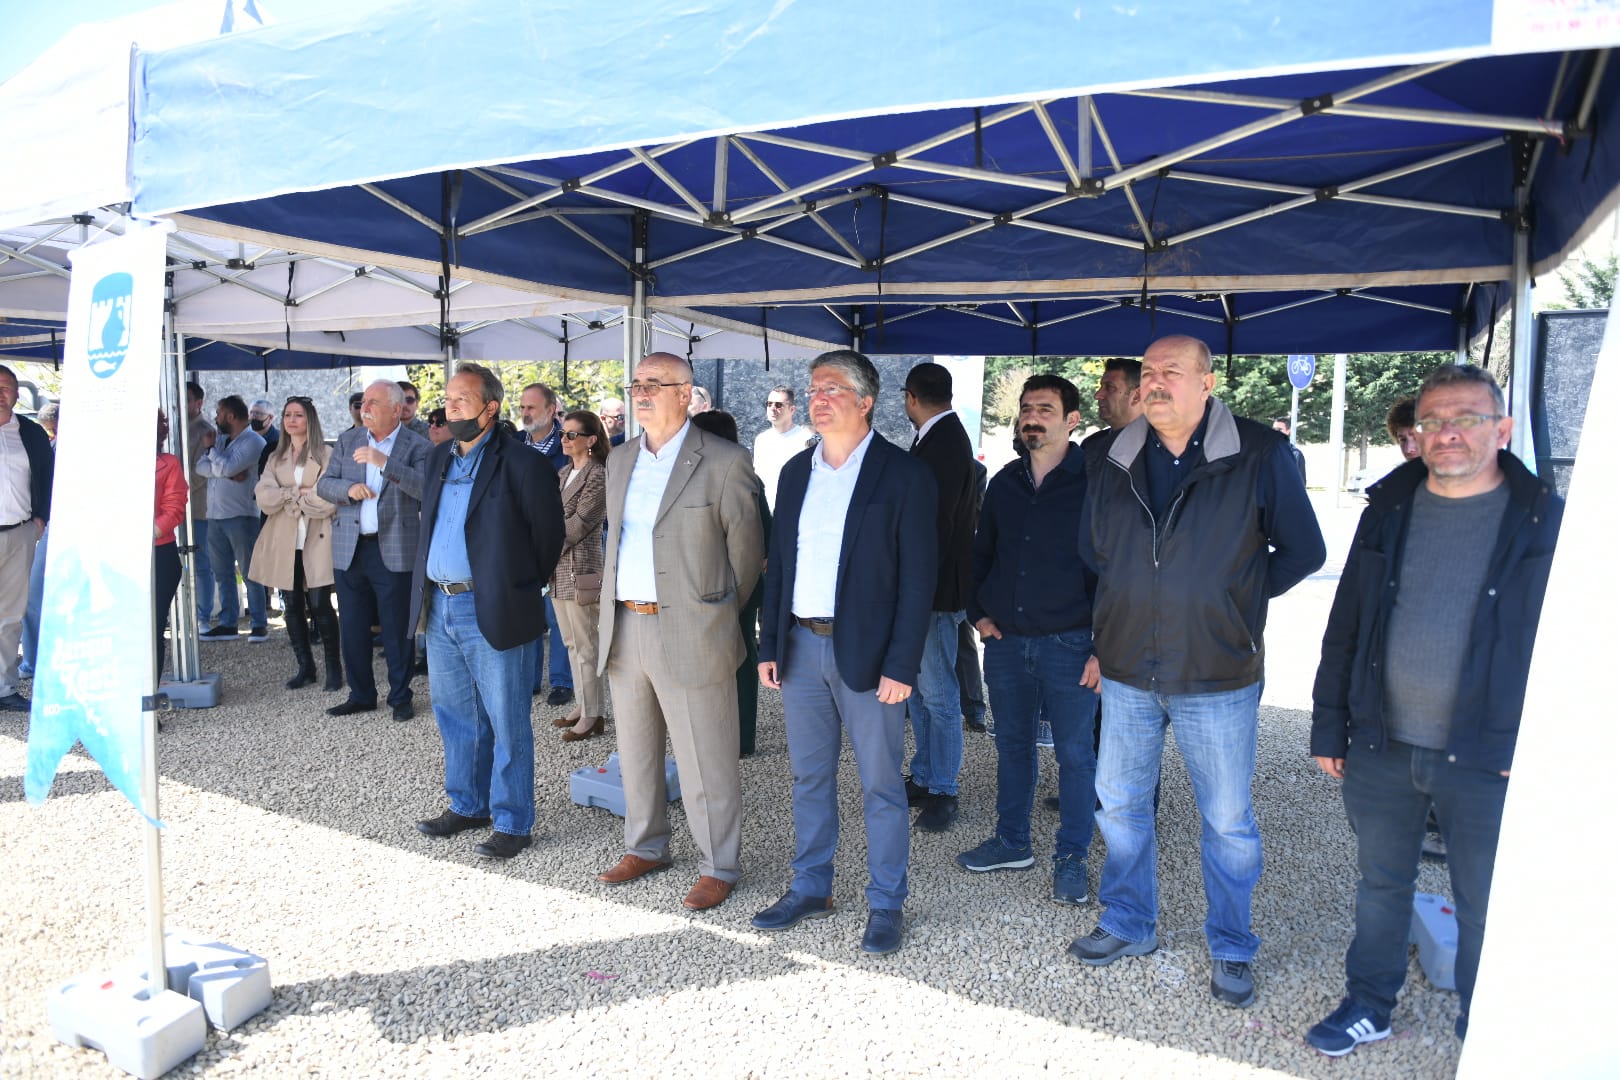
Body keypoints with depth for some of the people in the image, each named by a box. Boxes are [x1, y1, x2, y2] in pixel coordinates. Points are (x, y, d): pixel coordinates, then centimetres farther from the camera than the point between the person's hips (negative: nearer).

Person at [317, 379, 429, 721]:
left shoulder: (417, 446, -3)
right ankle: (360, 695, 24)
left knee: (397, 629, 4)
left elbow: (426, 488, -19)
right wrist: (348, 489, -13)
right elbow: (323, 484, 9)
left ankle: (400, 697, 18)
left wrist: (385, 462, -27)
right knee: (352, 628, 10)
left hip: (395, 550, -4)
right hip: (349, 549, 4)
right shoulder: (347, 440, 10)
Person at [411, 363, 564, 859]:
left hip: (491, 612, -7)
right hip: (439, 607, 8)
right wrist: (426, 590, 17)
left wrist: (521, 590, 2)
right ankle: (466, 805, 34)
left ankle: (512, 823, 14)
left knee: (507, 724, 2)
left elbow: (548, 534, -5)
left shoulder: (521, 464, -11)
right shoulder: (438, 458, 12)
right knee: (455, 716, 18)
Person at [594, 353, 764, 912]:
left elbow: (746, 551, -4)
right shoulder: (620, 459, 12)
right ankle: (646, 847, 36)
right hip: (624, 631, 7)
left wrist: (716, 615, 1)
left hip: (689, 635, -6)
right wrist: (616, 608, 14)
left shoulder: (724, 462, -9)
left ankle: (719, 866, 18)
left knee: (705, 762, 2)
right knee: (636, 754, 18)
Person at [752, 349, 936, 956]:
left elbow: (918, 579, -10)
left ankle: (886, 904, 20)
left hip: (866, 652, -5)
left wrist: (900, 666, -14)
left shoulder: (904, 476, -8)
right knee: (809, 777, 15)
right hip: (801, 648, 5)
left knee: (881, 785, 5)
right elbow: (778, 564, 13)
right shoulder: (795, 472, 10)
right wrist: (770, 645, 8)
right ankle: (811, 889, 30)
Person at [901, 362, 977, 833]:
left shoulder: (944, 443, -17)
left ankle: (942, 790, 11)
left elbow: (937, 523, -22)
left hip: (935, 587, -10)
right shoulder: (938, 438, 11)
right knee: (920, 687, 16)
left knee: (938, 693, 0)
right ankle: (924, 778, 27)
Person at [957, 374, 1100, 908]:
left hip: (1069, 643, -5)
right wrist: (978, 613, 8)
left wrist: (1104, 647, -11)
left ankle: (1071, 857, 20)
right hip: (1006, 641, 5)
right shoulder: (1005, 482, 9)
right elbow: (981, 553, 20)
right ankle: (1012, 841, 30)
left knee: (1075, 753, 5)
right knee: (1012, 745, 15)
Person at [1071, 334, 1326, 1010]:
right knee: (1120, 804, 15)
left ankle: (1231, 950, 29)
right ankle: (1129, 925, 35)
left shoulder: (1259, 455, -9)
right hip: (1127, 670, 4)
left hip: (1217, 676, -3)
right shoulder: (1116, 461, 2)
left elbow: (1304, 550, 0)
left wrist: (1238, 599, -1)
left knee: (1228, 821, 9)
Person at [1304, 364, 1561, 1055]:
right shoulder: (1387, 511, 4)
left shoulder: (1545, 521, -5)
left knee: (1486, 906, 11)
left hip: (1488, 761, -3)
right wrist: (1329, 727, 7)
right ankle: (1368, 1005, 35)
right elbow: (1344, 627, 8)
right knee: (1380, 884, 17)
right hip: (1380, 746, 3)